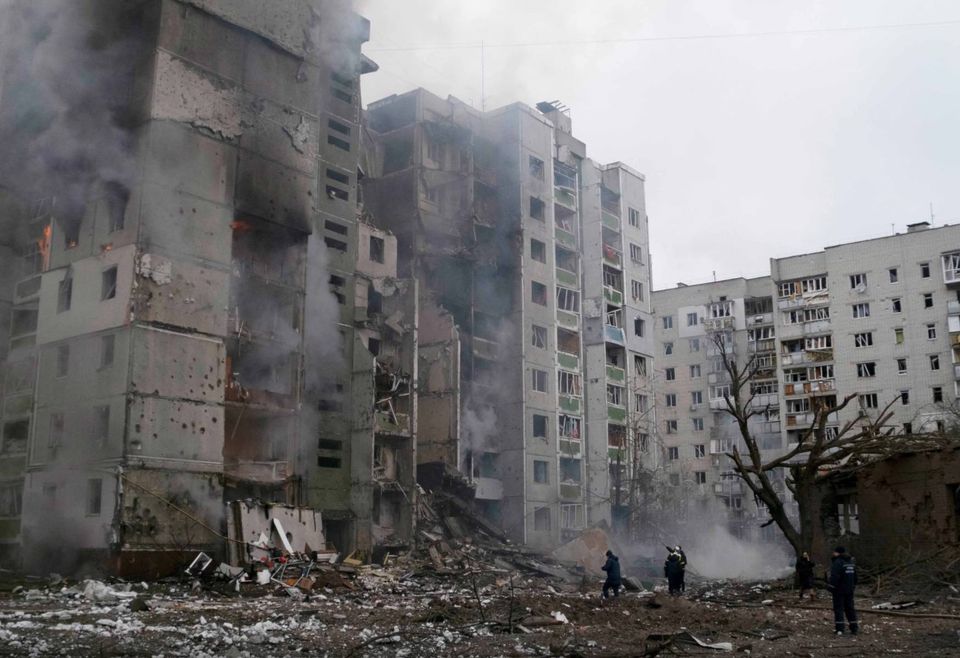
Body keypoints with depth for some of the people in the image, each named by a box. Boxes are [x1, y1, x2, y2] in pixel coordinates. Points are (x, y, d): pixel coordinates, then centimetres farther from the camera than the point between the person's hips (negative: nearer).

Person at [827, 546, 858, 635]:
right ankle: (854, 628, 14)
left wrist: (830, 586, -15)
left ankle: (840, 629, -6)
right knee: (850, 608, 13)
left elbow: (834, 577, -22)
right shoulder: (851, 562, 11)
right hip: (849, 590, 7)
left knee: (838, 608, -2)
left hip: (839, 590, -7)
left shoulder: (837, 562, -16)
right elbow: (855, 577, 18)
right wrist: (853, 586, 24)